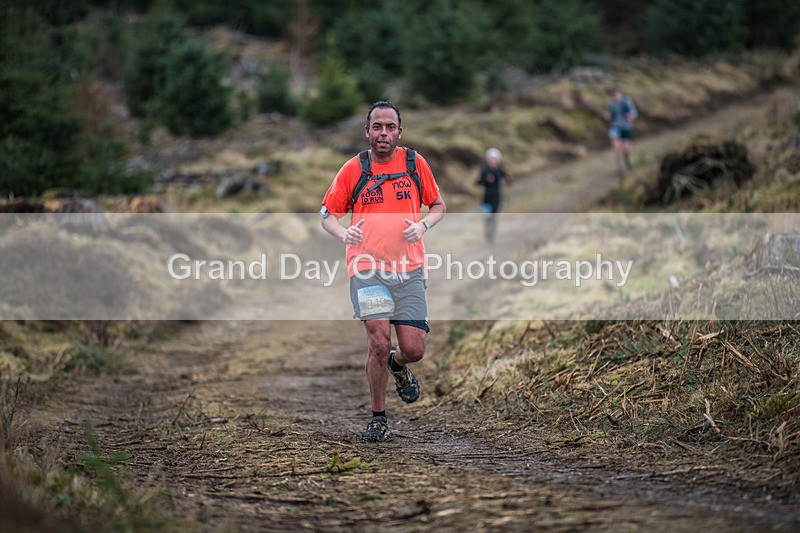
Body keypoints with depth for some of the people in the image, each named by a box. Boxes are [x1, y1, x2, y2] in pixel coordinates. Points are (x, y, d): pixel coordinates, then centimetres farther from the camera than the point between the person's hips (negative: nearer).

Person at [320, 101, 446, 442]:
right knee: (379, 342, -17)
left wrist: (423, 225, -5)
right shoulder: (353, 169, 2)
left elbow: (438, 205, 16)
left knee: (413, 349, -4)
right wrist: (343, 233, -12)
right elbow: (327, 214, 10)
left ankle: (398, 365, 35)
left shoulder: (415, 163, 5)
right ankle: (378, 417, 2)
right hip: (367, 268, -2)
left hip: (409, 269, 2)